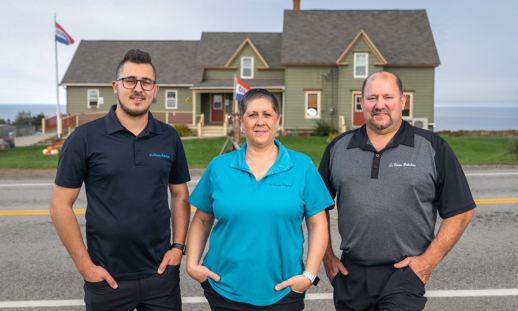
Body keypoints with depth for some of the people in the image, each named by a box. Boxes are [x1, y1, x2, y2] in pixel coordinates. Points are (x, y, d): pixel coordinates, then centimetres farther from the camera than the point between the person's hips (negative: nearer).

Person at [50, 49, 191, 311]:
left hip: (161, 272, 3)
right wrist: (85, 265, -7)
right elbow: (61, 205, -4)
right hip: (107, 277, -2)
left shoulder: (169, 138, 2)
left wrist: (178, 246, 0)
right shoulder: (85, 138, -7)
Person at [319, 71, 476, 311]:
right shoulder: (338, 148, 5)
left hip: (405, 273, -3)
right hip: (351, 273, 3)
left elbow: (460, 211, 0)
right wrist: (327, 256, 7)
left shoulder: (433, 148, -1)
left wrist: (429, 260, -6)